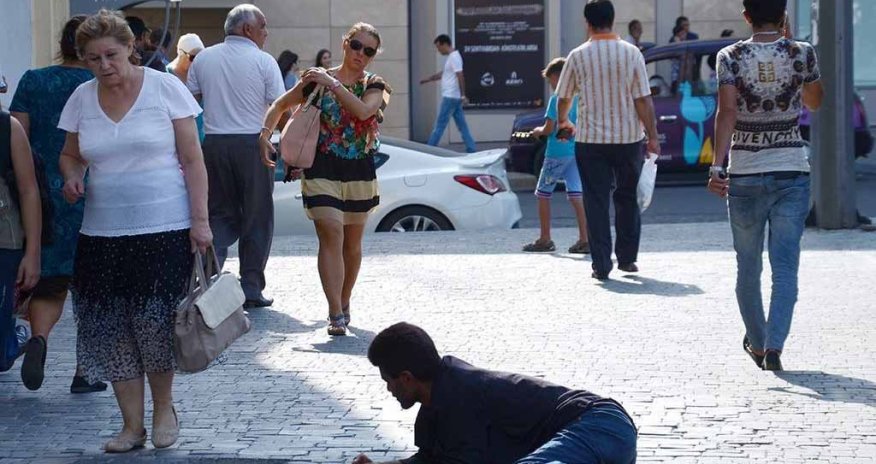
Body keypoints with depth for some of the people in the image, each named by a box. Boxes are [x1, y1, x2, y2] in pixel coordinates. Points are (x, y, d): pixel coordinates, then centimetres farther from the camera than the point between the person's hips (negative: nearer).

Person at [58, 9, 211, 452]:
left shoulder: (165, 88, -3)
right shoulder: (81, 98, 7)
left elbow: (192, 159, -2)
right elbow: (70, 155, 19)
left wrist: (200, 220, -8)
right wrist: (72, 177, -5)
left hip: (165, 229, -4)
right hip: (103, 232, 4)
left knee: (157, 324, -6)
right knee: (112, 331, 1)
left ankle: (163, 409, 18)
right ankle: (132, 426, 12)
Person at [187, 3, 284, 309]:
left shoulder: (204, 59, 8)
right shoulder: (263, 61, -4)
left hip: (214, 144, 4)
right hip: (252, 143, -4)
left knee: (220, 215, 12)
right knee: (257, 218, 6)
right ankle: (251, 289, 6)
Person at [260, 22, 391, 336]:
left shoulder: (373, 86, 2)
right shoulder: (317, 80, 1)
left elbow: (363, 110, -20)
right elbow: (281, 105, 11)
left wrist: (332, 83, -21)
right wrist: (265, 134, -5)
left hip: (360, 172, 2)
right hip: (323, 169, -2)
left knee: (352, 243, 12)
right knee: (331, 237, -16)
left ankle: (344, 304, 32)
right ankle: (336, 315, -20)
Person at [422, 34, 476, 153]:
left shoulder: (454, 57, -14)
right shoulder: (452, 57, 17)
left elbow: (460, 76, -21)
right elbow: (443, 74, 29)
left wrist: (463, 95, -24)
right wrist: (428, 79, 31)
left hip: (450, 97, -10)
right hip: (454, 98, 10)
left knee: (440, 125, -4)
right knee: (462, 125, 8)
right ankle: (471, 149, 7)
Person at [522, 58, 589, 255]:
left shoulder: (556, 99, -13)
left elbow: (549, 129, -15)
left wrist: (538, 130, 5)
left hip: (557, 152, -6)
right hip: (576, 151, 6)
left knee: (543, 194, 7)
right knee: (575, 194, 3)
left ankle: (544, 239, 11)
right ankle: (584, 239, -4)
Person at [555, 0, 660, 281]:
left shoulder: (578, 56, -3)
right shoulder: (631, 54, -5)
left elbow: (563, 97, 10)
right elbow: (643, 100, -7)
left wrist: (563, 122, 30)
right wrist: (653, 137, 0)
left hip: (591, 140, -1)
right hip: (628, 138, 1)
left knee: (596, 202, 3)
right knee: (627, 199, 16)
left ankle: (601, 265, -1)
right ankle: (627, 258, 21)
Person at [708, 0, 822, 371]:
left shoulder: (731, 57, -5)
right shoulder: (801, 53, -3)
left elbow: (727, 111, -17)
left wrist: (717, 166, -21)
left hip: (744, 174, 0)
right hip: (792, 172, 0)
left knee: (748, 266, 15)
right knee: (785, 266, -2)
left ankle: (756, 343, 28)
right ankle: (774, 347, -15)